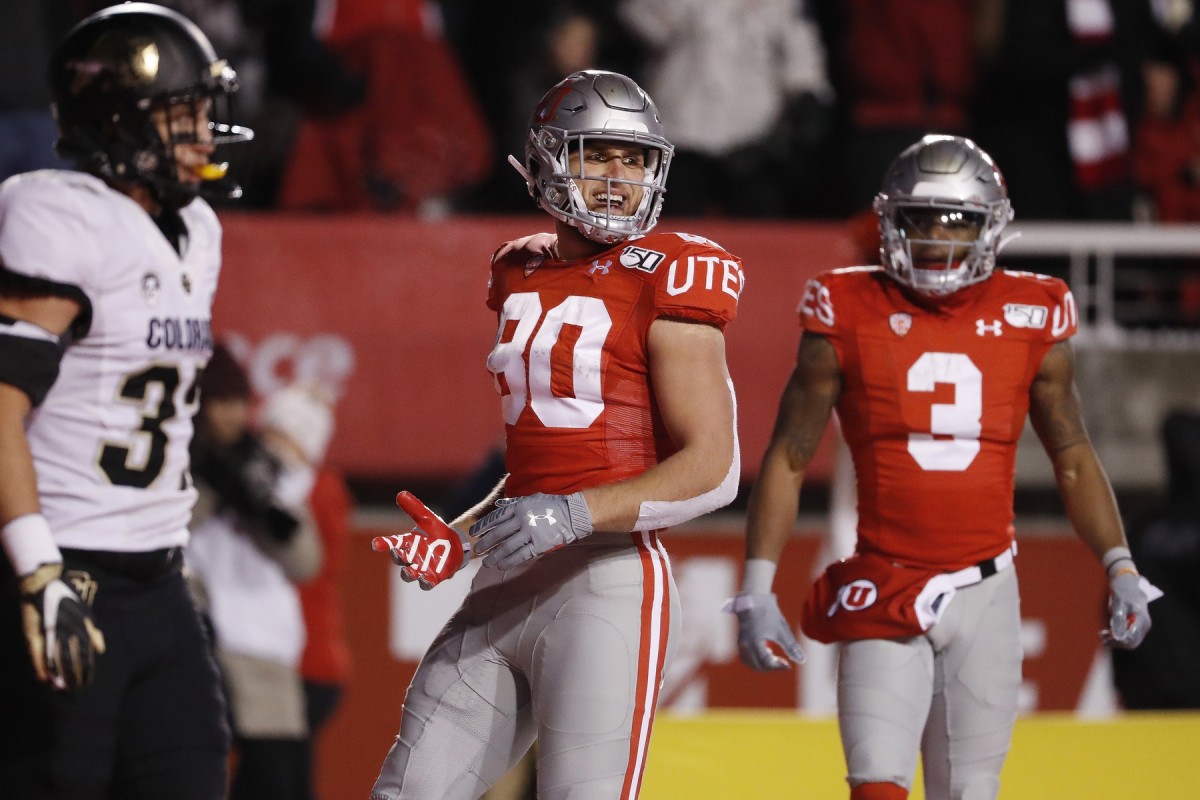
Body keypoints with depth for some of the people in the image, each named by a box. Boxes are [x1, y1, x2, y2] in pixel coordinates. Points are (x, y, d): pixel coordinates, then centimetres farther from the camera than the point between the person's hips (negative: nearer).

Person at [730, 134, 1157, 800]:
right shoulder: (849, 320, -3)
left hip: (984, 594, 2)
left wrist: (1119, 569, 2)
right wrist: (756, 592, -4)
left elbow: (1073, 459, 14)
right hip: (884, 593, -2)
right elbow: (788, 459, 2)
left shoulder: (1031, 324, 3)